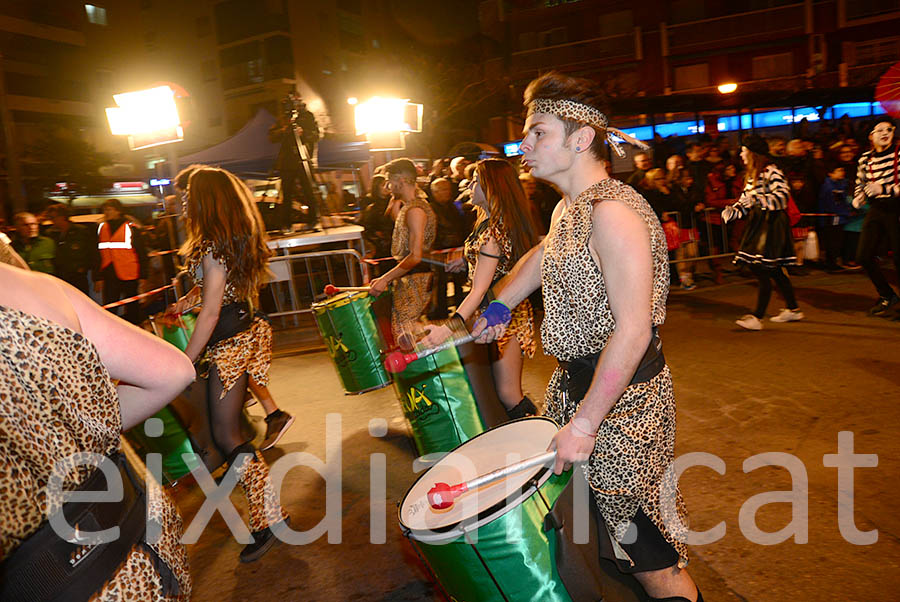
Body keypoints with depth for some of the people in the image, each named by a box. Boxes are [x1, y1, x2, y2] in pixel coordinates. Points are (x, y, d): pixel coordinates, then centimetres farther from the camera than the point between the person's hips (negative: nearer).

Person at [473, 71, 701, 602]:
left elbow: (633, 332, -28)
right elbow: (544, 255, 29)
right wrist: (500, 305, 19)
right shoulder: (571, 207, 7)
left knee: (640, 539, 6)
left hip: (623, 396, -9)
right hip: (576, 380, 9)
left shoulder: (613, 212, -24)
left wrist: (585, 423, -26)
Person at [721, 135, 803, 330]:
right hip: (758, 225, 9)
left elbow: (782, 196, -22)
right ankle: (793, 309, 26)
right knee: (774, 272, 14)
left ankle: (757, 317, -12)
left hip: (771, 224, -9)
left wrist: (757, 199, -29)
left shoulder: (771, 172, -11)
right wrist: (732, 211, 2)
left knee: (764, 271, -11)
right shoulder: (752, 175, 17)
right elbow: (745, 201, 19)